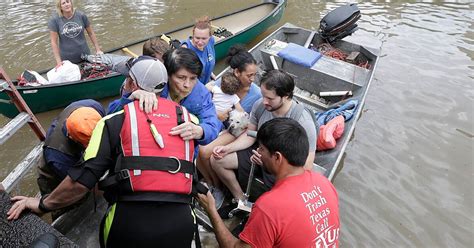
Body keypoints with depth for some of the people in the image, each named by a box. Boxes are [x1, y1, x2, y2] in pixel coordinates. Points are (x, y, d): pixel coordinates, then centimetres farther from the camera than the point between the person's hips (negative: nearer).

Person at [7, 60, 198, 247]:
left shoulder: (114, 121, 0)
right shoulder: (187, 118, 5)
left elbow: (83, 179, -4)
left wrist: (43, 204, 12)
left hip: (130, 219, -1)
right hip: (180, 220, 2)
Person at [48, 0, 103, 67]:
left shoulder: (81, 16, -5)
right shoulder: (54, 20, -9)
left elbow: (91, 33, 5)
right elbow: (54, 42, -8)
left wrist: (98, 50, 3)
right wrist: (58, 61, -12)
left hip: (84, 55, 2)